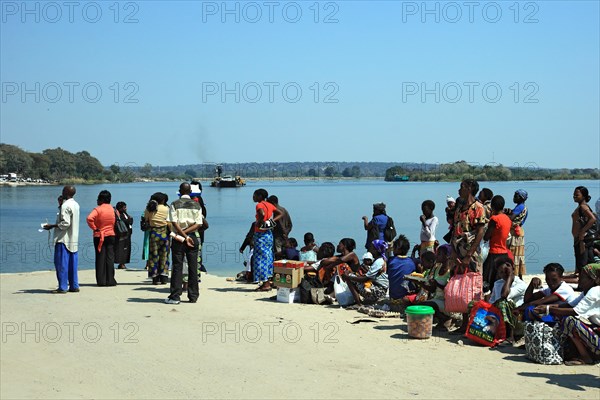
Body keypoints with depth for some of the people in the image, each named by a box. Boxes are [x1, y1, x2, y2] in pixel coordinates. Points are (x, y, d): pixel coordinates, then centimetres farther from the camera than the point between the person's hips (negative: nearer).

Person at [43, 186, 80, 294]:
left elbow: (65, 223, -20)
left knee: (61, 263, -4)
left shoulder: (66, 205, -15)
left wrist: (51, 226, -12)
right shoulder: (75, 205, 13)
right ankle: (74, 286, 13)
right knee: (72, 264, 11)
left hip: (64, 239, -9)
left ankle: (62, 287, -4)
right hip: (74, 240, 9)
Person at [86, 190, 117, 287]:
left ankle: (101, 280, 1)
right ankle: (110, 280, 3)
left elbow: (89, 218, -25)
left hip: (99, 236, -3)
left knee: (100, 258, 1)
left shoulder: (98, 209, -11)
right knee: (110, 258, 4)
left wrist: (94, 228, -13)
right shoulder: (113, 209, 5)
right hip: (111, 235, 3)